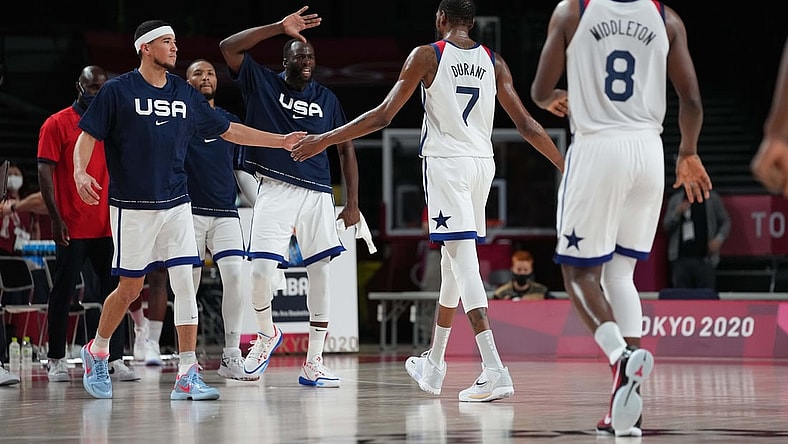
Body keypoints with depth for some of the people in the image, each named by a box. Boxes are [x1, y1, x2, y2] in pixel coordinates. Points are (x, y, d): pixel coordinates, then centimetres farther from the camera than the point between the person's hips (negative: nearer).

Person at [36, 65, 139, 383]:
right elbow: (45, 172, -5)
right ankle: (56, 361, 10)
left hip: (107, 225, 4)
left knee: (114, 291, -1)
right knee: (63, 291, 2)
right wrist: (56, 218, -13)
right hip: (72, 227, -4)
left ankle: (115, 360, 1)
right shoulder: (57, 124, -1)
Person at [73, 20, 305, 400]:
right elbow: (88, 136, -5)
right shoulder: (117, 91, -5)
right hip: (132, 208, -4)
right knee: (130, 289, 1)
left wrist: (281, 141, 12)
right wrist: (80, 172, -24)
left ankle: (187, 376, -5)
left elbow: (229, 131, 16)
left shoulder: (185, 94, 9)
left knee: (185, 283, -6)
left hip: (176, 204, 4)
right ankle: (96, 353, 27)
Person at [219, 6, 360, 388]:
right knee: (262, 273, -13)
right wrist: (281, 27, -13)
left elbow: (346, 149, 16)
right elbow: (228, 47, -9)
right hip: (275, 191, -3)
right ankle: (266, 335, 17)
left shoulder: (326, 99, 12)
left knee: (323, 273, -3)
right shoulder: (262, 83, 4)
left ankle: (313, 363, 5)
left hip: (317, 194, 3)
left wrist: (352, 204, 8)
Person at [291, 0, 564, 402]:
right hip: (483, 163, 5)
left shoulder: (426, 56, -4)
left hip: (445, 162, -5)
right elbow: (525, 124, 7)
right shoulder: (494, 62, 8)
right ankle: (433, 365, 31)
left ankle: (494, 369, -24)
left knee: (464, 262, -11)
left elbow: (383, 116, -5)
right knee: (453, 262, 18)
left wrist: (325, 139, 2)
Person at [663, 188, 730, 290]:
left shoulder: (712, 198, 7)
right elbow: (666, 226, 9)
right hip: (681, 258, 1)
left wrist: (719, 239, -7)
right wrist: (677, 213, -9)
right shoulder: (675, 199, 11)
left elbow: (725, 222, 11)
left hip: (704, 258, -1)